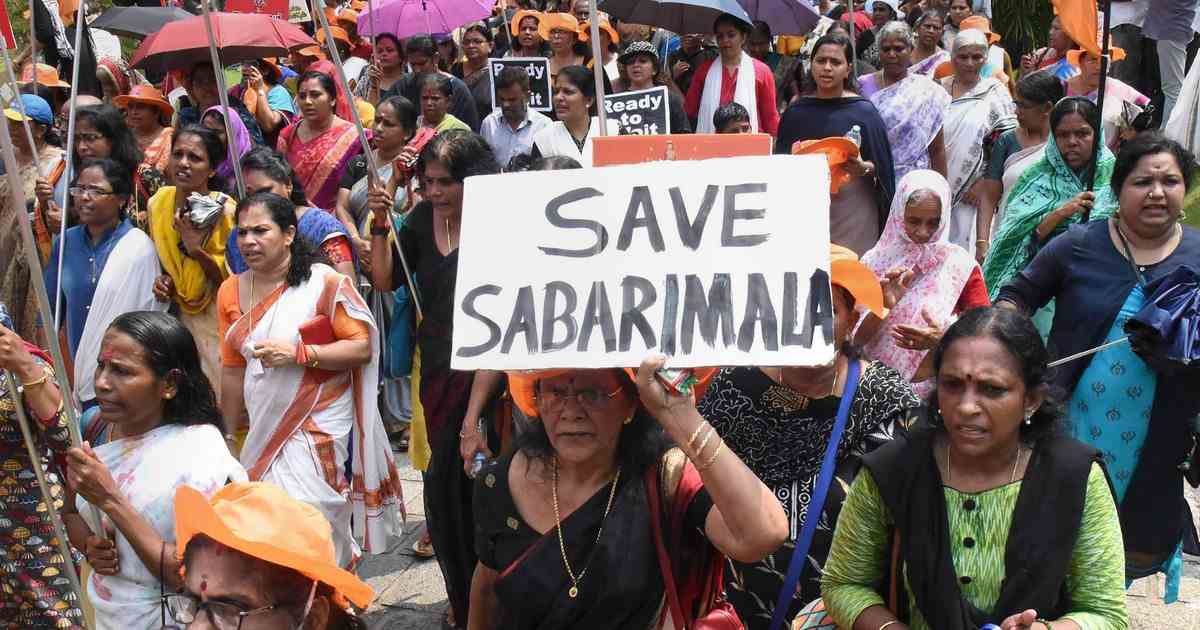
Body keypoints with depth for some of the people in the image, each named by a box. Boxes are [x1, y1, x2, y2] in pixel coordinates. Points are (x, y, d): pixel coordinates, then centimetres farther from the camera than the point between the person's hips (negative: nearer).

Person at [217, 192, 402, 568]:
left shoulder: (325, 282, -10)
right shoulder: (231, 291, 7)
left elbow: (363, 347, -12)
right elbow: (233, 370, 13)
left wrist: (299, 353, -22)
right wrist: (226, 437, 16)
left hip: (319, 428, -6)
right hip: (264, 430, 6)